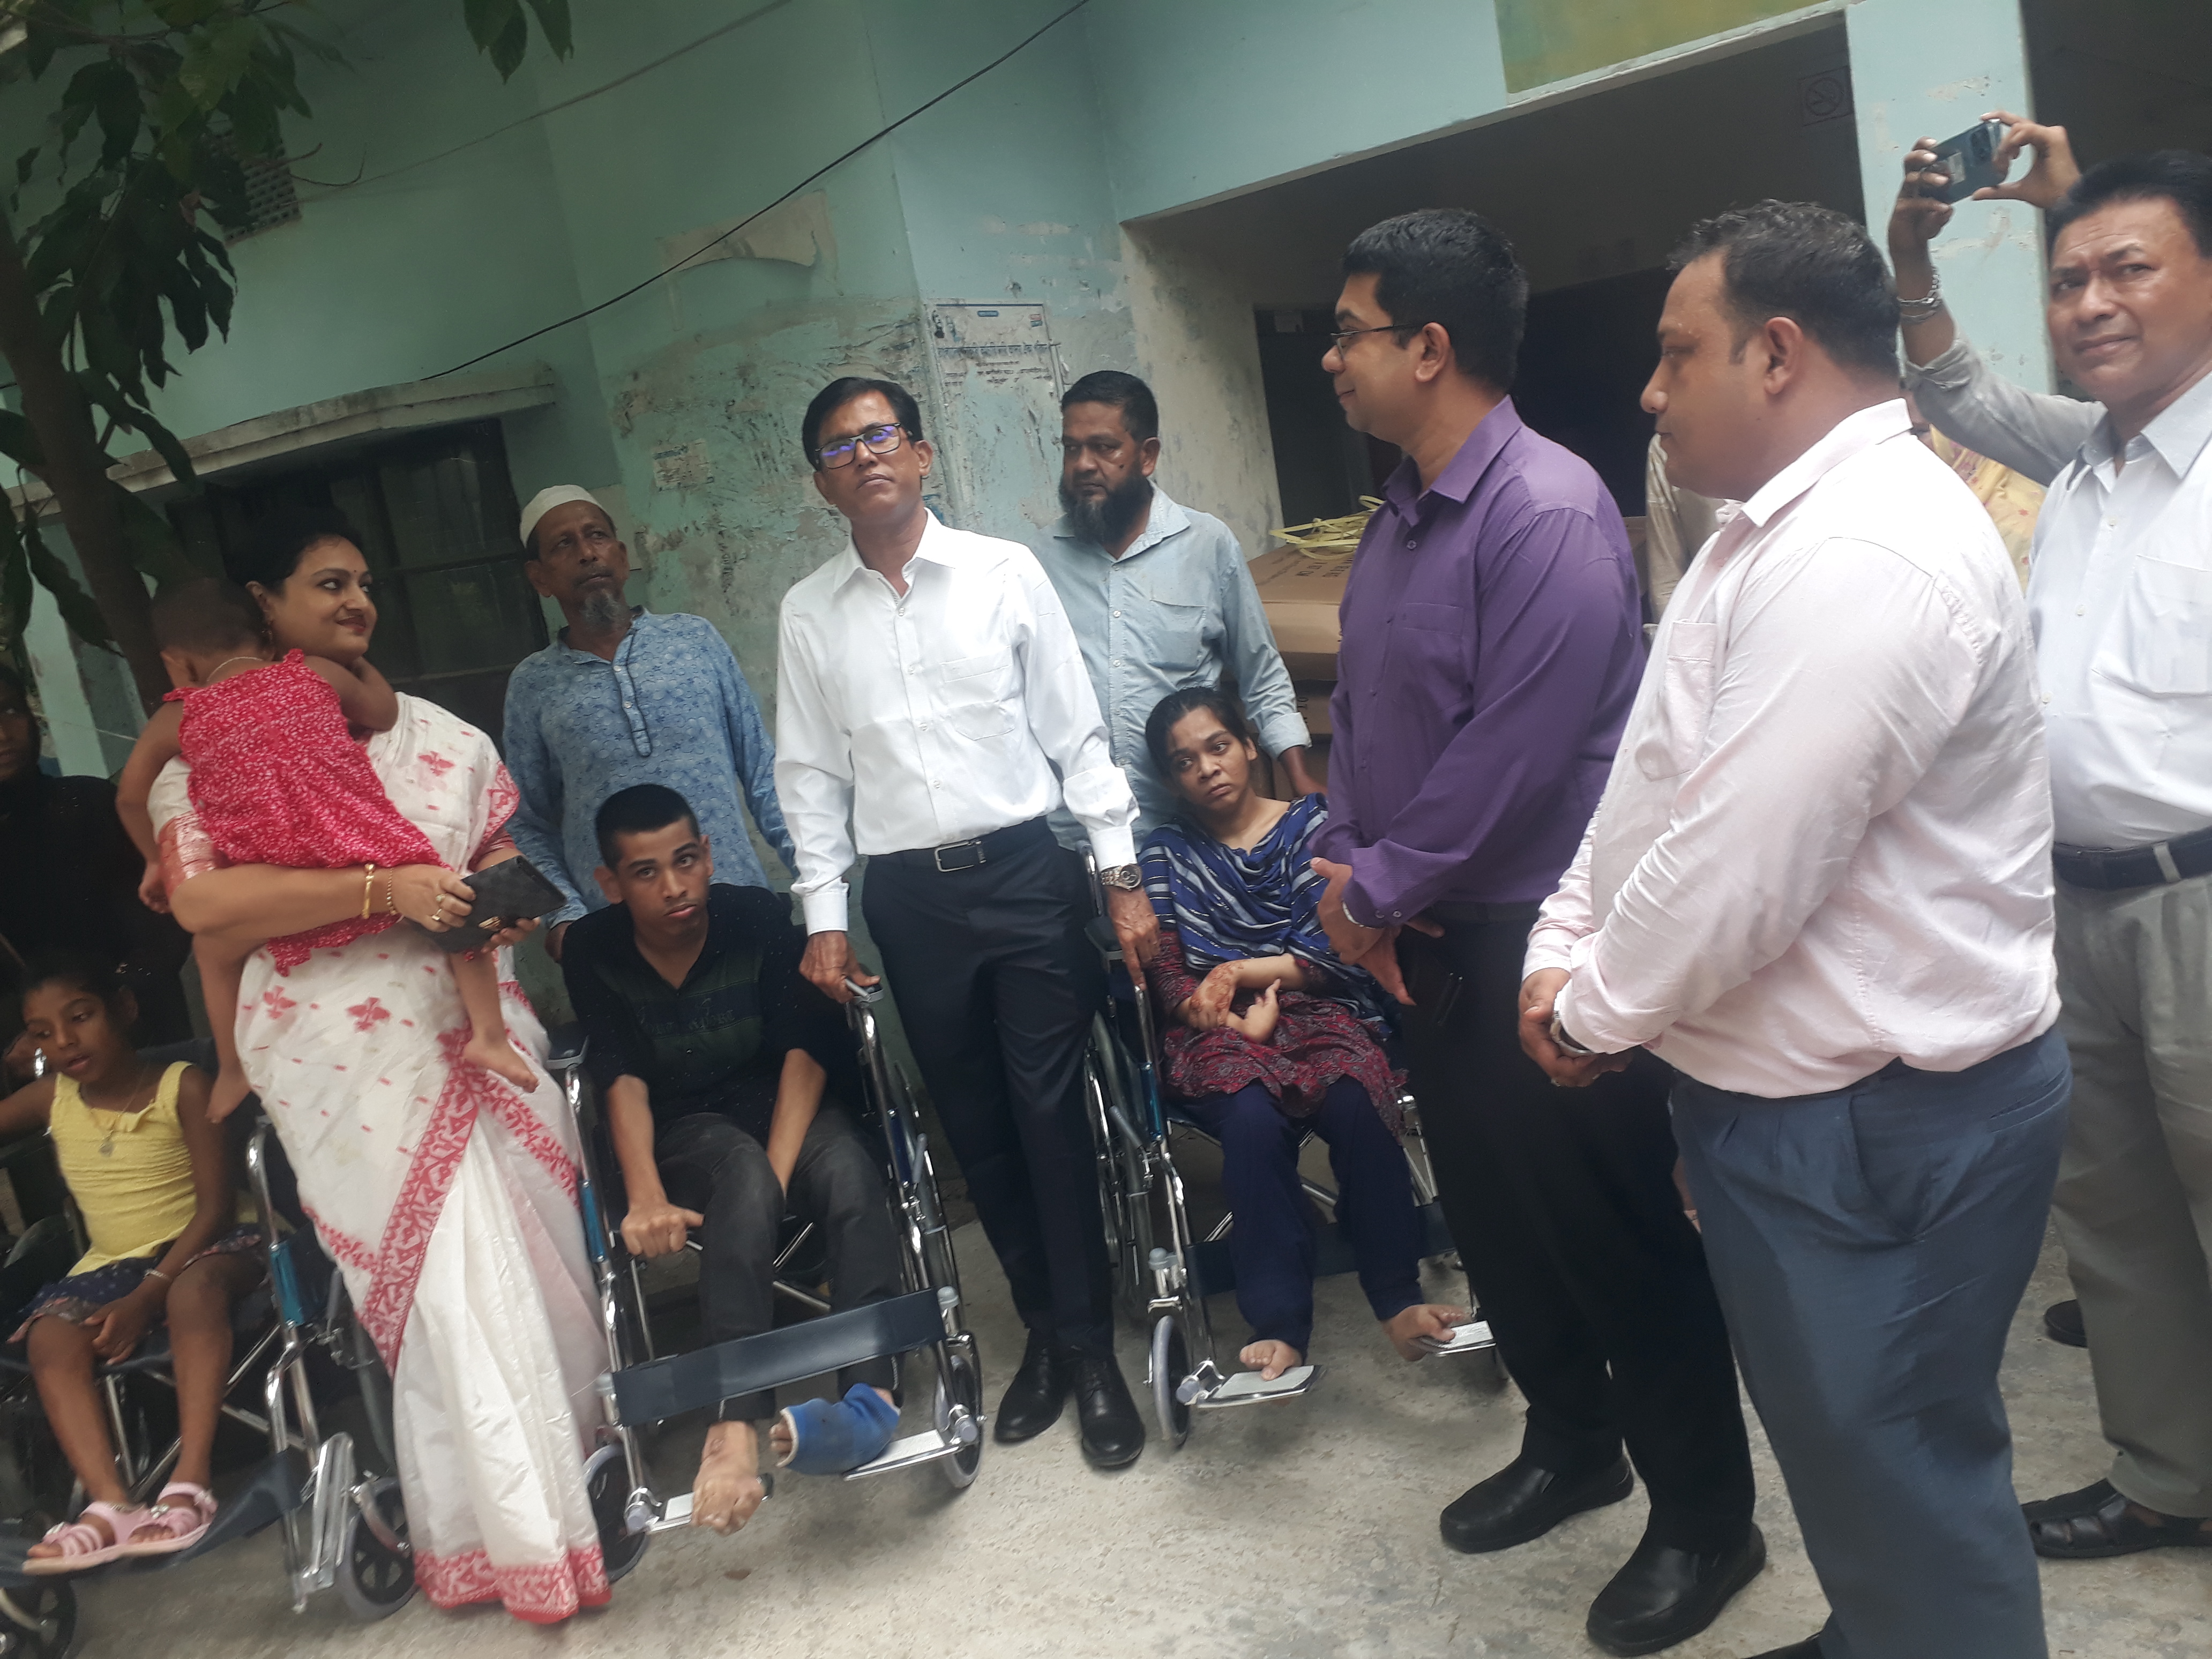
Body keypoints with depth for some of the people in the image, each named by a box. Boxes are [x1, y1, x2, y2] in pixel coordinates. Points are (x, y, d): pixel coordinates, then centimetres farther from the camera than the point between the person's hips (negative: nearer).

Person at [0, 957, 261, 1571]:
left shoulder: (182, 1087, -10)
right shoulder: (51, 1100, 5)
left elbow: (215, 1205, -14)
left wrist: (148, 1296, -23)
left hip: (206, 1245, -5)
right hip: (111, 1266, 5)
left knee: (193, 1287, -38)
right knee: (51, 1336, -24)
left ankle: (190, 1484, -43)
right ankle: (110, 1504, -35)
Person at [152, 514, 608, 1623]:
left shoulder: (432, 734, 15)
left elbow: (503, 847, 22)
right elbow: (200, 899, -15)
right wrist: (381, 890, -22)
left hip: (475, 1022, 5)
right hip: (345, 1046, -5)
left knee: (537, 1247, 6)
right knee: (450, 1277, -3)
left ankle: (571, 1464, 26)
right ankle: (527, 1536, 10)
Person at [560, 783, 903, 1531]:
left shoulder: (760, 917, -10)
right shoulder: (592, 951, -7)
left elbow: (805, 1048, -15)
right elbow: (622, 1079, -15)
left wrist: (779, 1169, -31)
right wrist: (645, 1195, -33)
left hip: (784, 1103, 1)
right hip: (686, 1130, -1)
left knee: (848, 1171, -34)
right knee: (743, 1173, -37)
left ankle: (871, 1395, -47)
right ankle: (737, 1424, -50)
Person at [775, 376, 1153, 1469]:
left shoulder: (1004, 571, 0)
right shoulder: (808, 612, 6)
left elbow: (1076, 730, 0)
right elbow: (811, 776, 9)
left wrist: (1123, 877, -3)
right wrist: (824, 917, 3)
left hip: (1027, 870, -2)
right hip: (907, 896, 3)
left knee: (1050, 1112, -1)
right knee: (975, 1126, 11)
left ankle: (1088, 1346, 14)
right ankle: (1045, 1327, 27)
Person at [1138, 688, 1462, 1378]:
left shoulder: (1311, 821, 11)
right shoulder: (1165, 854, 15)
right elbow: (1169, 980, 5)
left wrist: (1238, 971, -6)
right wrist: (1241, 1020, -13)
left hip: (1321, 1012, 0)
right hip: (1220, 1031, 0)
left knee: (1355, 1106, -34)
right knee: (1252, 1121, -34)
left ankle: (1397, 1296, -21)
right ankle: (1278, 1323, -29)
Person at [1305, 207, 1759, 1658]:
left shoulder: (1547, 513, -19)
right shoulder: (1399, 516, 8)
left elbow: (1513, 759, -23)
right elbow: (1361, 706, 13)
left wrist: (1378, 888, -13)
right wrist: (1350, 867, 0)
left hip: (1543, 936, -9)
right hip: (1432, 939, 9)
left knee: (1615, 1231, 4)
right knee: (1492, 1208, 19)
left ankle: (1706, 1516, 24)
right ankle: (1572, 1445, 40)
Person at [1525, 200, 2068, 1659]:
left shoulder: (1866, 551, -24)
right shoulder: (1787, 528, 12)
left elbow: (1739, 868, -27)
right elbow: (1660, 773, 13)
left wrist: (1594, 1009, -11)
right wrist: (1564, 947, 2)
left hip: (1879, 1122, -10)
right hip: (1800, 1090, 10)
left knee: (1904, 1489, 6)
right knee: (1850, 1456, 26)